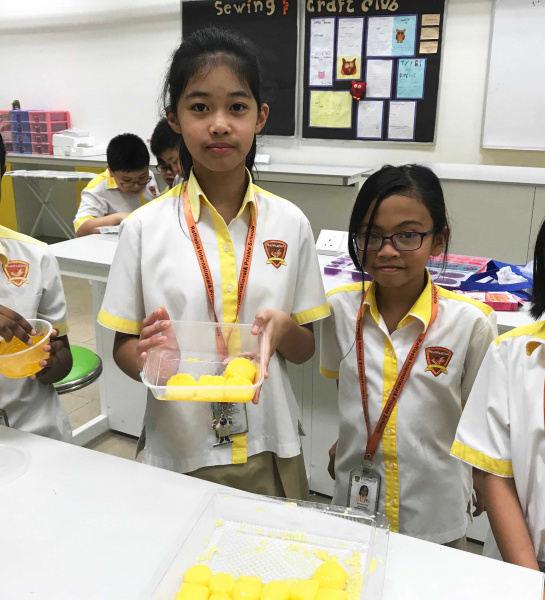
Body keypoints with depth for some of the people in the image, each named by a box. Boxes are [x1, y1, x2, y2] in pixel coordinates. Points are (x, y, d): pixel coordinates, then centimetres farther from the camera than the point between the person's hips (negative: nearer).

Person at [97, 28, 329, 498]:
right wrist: (147, 353, -23)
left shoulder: (289, 223, -4)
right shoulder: (145, 227, -7)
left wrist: (283, 328, -20)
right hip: (177, 452, -1)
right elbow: (123, 349, -1)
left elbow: (305, 349, 2)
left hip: (269, 451, 1)